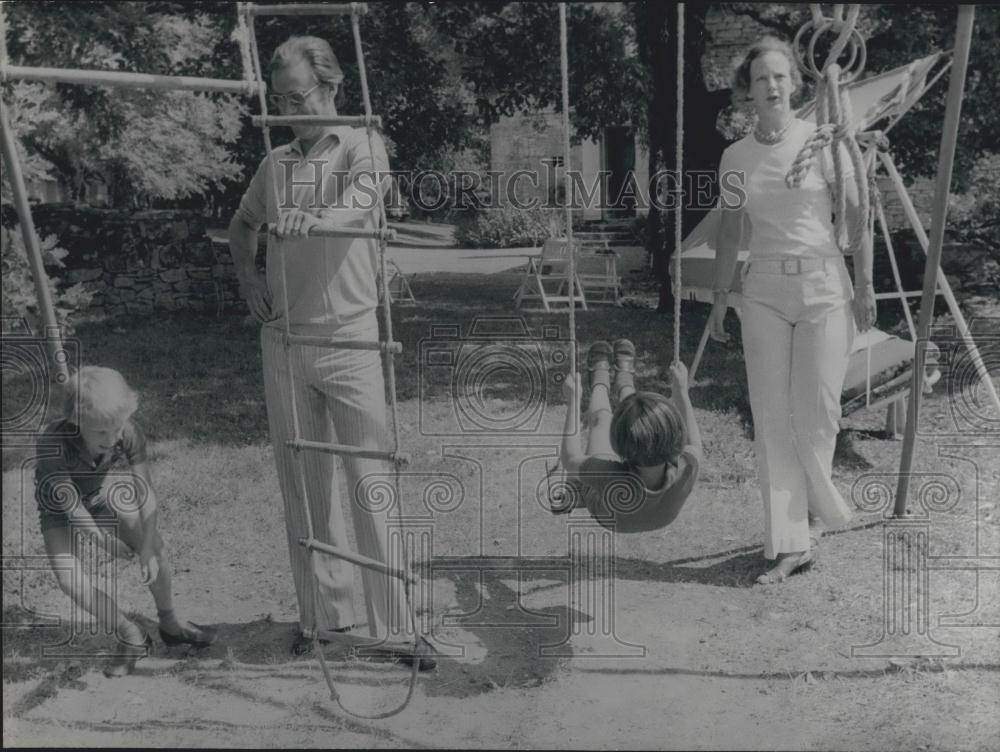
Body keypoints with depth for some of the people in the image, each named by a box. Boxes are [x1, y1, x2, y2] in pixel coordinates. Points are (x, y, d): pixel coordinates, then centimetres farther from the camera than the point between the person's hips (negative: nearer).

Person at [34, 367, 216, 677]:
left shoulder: (128, 433, -32)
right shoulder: (53, 443, -39)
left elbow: (145, 493, -28)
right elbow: (69, 504, -29)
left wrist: (148, 549, -30)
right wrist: (102, 540, -18)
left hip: (104, 494, 2)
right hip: (61, 511, -2)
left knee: (156, 550, -11)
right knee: (70, 579, -21)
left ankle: (169, 622, 14)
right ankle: (131, 637, -2)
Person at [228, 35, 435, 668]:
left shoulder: (362, 146, -1)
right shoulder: (276, 164, 13)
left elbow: (360, 205, -23)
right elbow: (242, 226, 28)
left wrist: (316, 218, -45)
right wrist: (249, 277, 9)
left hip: (350, 337, -5)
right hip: (284, 339, 5)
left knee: (370, 482, -5)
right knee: (303, 480, 10)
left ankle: (395, 626, 3)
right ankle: (325, 609, 24)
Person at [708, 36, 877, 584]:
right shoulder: (735, 157, 6)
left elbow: (857, 215, -1)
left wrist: (865, 286, -6)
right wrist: (719, 302, 12)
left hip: (823, 286, -2)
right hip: (763, 292, 3)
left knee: (815, 412, -2)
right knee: (771, 416, -1)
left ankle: (819, 508, 28)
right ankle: (791, 544, 7)